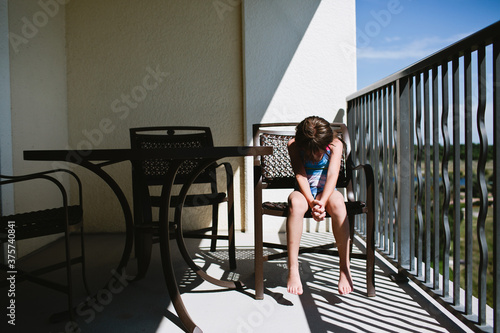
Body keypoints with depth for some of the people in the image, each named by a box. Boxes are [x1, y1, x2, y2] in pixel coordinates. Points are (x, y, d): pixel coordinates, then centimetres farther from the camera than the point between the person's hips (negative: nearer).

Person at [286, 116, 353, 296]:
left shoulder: (336, 144, -7)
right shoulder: (293, 145, -7)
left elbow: (332, 174, -20)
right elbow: (300, 175, -17)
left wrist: (322, 201, -37)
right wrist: (312, 202, -32)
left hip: (327, 191, 1)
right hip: (304, 192, 0)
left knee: (337, 203, -36)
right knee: (295, 204, -37)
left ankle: (345, 269, -29)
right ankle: (293, 270, -36)